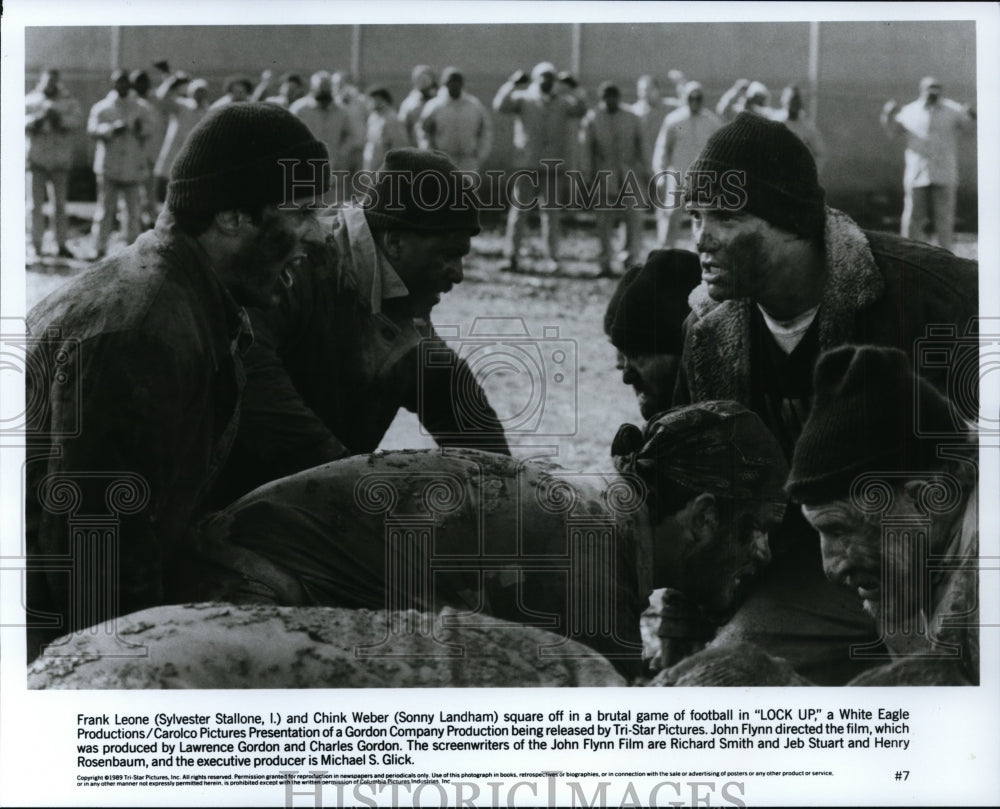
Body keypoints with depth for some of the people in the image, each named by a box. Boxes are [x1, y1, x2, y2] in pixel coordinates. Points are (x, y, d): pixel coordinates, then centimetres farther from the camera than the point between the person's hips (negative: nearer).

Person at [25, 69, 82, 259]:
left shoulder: (69, 102, 9)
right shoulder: (31, 101, 8)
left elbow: (78, 120, -8)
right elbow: (23, 123, -5)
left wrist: (60, 118, -24)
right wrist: (38, 119, -23)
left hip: (60, 161, 1)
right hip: (36, 159, -1)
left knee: (59, 204, 3)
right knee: (35, 204, -2)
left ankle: (62, 245, 7)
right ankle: (36, 246, 1)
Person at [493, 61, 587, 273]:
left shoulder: (561, 101, 11)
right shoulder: (523, 98, 3)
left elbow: (579, 110, -3)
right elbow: (500, 106, -10)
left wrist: (575, 89, -9)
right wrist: (511, 84, -16)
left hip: (553, 166, 2)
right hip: (527, 166, -2)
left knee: (551, 213, 5)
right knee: (518, 211, -3)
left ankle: (552, 258, 10)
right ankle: (511, 256, 1)